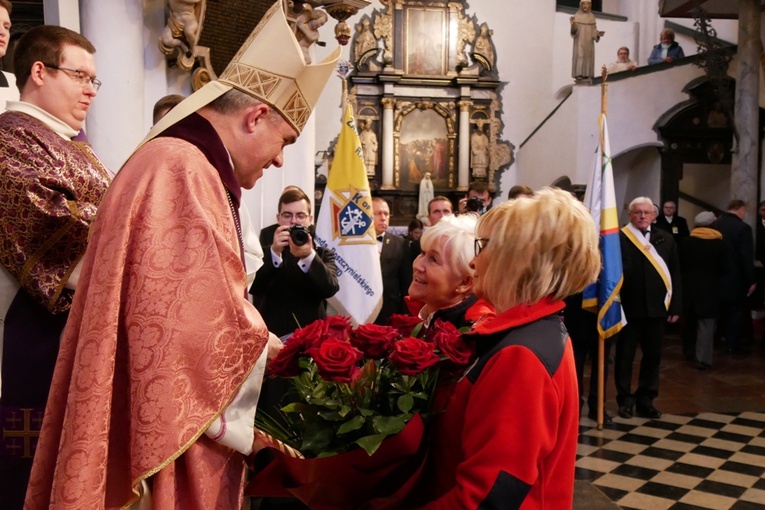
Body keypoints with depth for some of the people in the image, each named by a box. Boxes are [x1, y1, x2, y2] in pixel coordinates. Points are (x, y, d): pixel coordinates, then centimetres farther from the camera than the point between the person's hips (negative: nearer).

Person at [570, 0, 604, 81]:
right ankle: (578, 75, -13)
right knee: (579, 56, -11)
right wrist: (573, 25, -28)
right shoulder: (576, 16, 0)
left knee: (588, 57, -1)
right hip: (579, 42, -3)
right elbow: (574, 30, -7)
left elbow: (594, 30, 10)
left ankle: (587, 75, -1)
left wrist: (598, 33, -9)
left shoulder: (592, 17, 10)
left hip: (589, 42, 3)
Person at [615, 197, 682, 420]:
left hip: (656, 308, 4)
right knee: (625, 356, 9)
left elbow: (675, 274, 7)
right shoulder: (619, 238, -9)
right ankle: (625, 400, 23)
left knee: (653, 355, 13)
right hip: (628, 307, -4)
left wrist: (676, 306, 3)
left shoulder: (665, 239, 6)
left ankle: (645, 400, 27)